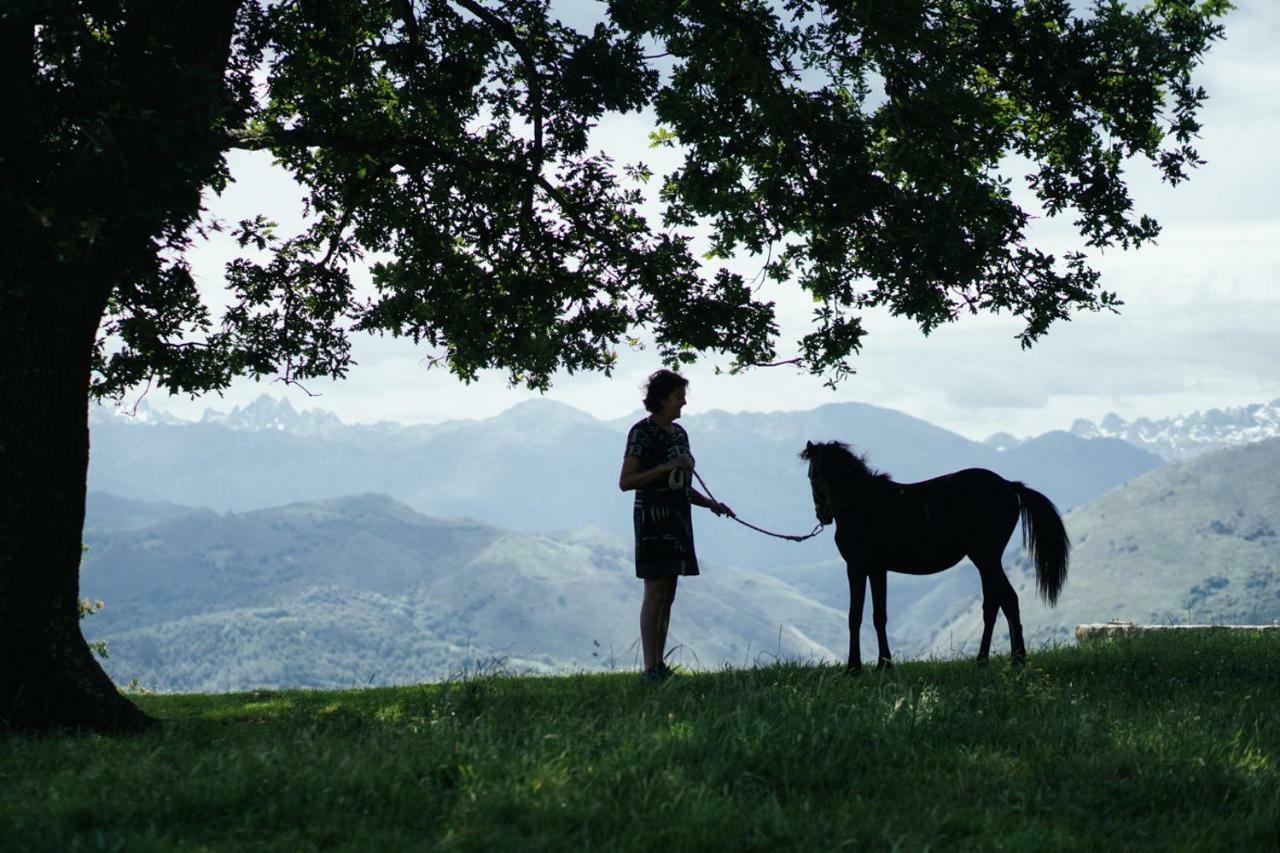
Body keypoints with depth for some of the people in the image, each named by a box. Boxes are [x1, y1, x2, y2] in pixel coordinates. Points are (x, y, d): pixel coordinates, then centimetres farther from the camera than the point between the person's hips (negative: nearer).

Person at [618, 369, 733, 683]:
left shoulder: (679, 433, 15)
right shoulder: (642, 432, -9)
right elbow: (625, 482, -15)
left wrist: (710, 503, 7)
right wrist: (667, 467, -22)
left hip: (677, 522, 8)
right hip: (653, 519, -8)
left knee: (668, 595, 7)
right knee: (655, 593, -9)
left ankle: (660, 666, 11)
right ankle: (650, 669, -9)